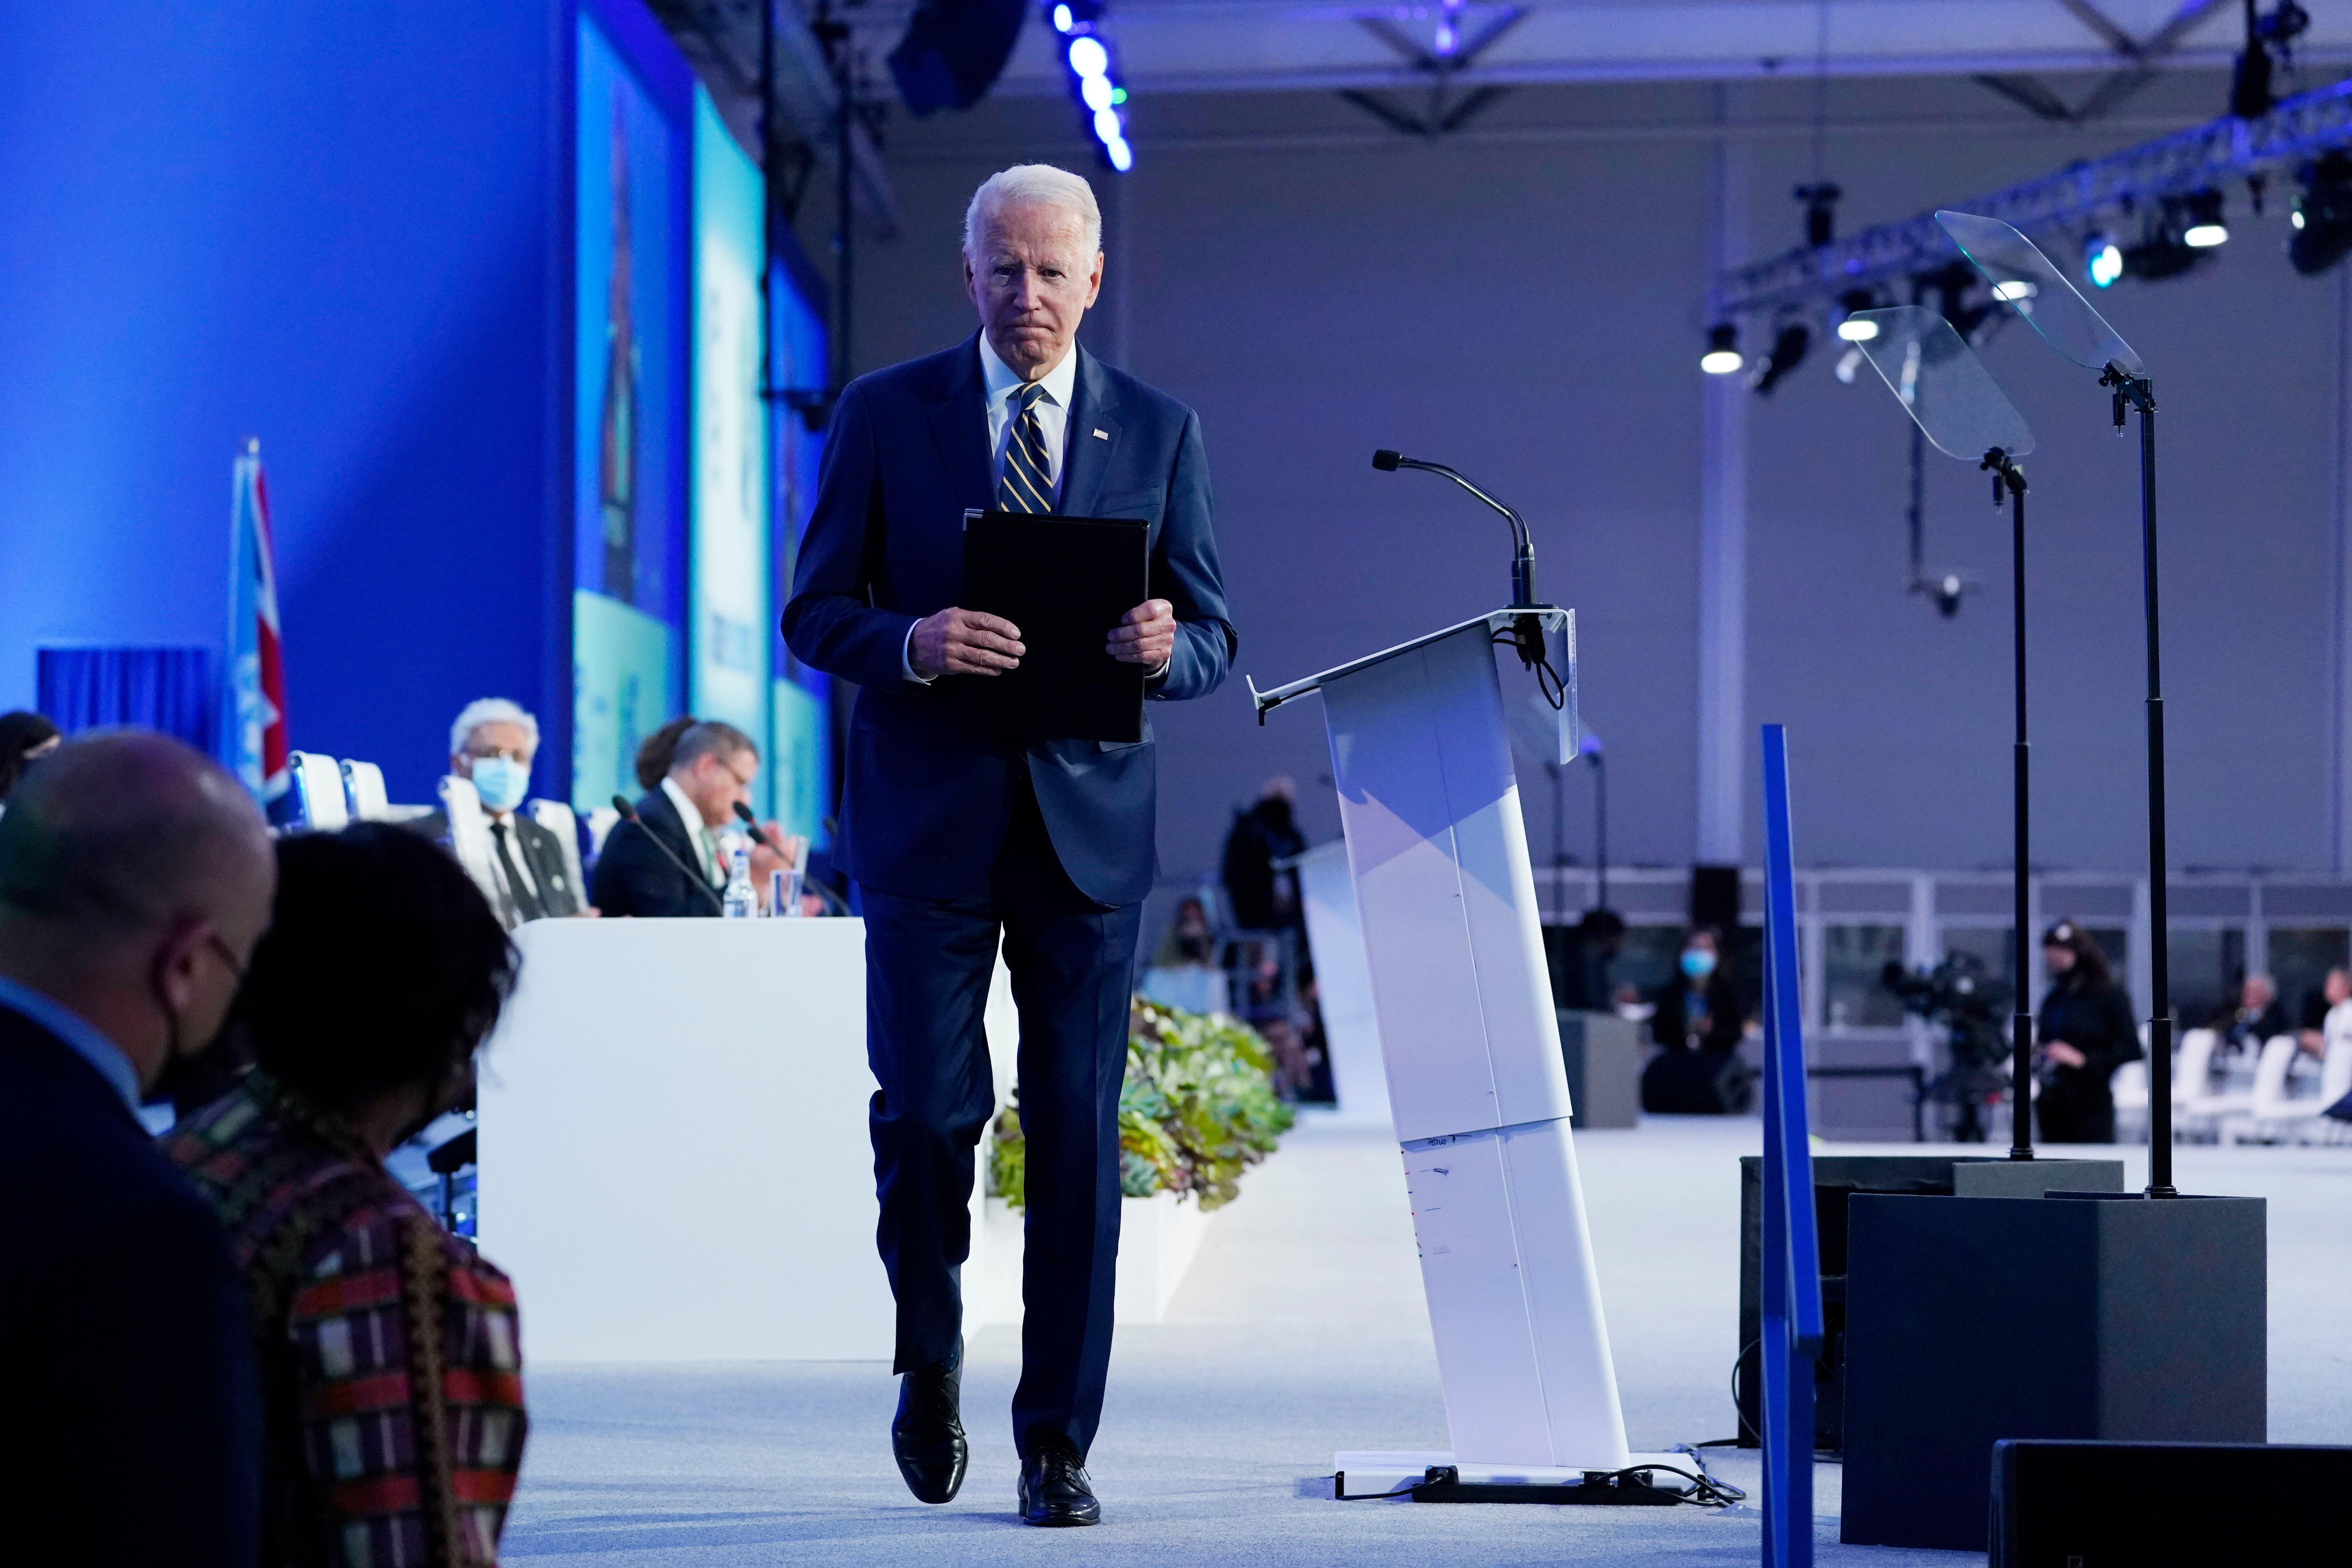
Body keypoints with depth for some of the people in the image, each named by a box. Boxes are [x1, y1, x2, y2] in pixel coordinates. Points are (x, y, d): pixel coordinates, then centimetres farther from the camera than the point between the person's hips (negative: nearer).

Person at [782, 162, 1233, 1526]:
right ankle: (931, 1360, 24)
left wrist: (1165, 647, -16)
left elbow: (1214, 639, 8)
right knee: (926, 1109, -5)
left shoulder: (1159, 431, 8)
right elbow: (816, 614, 3)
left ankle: (1059, 1445, 7)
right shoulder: (886, 417, 5)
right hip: (930, 818, -1)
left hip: (1090, 824, 1)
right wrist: (908, 645, -18)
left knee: (1078, 1133, -1)